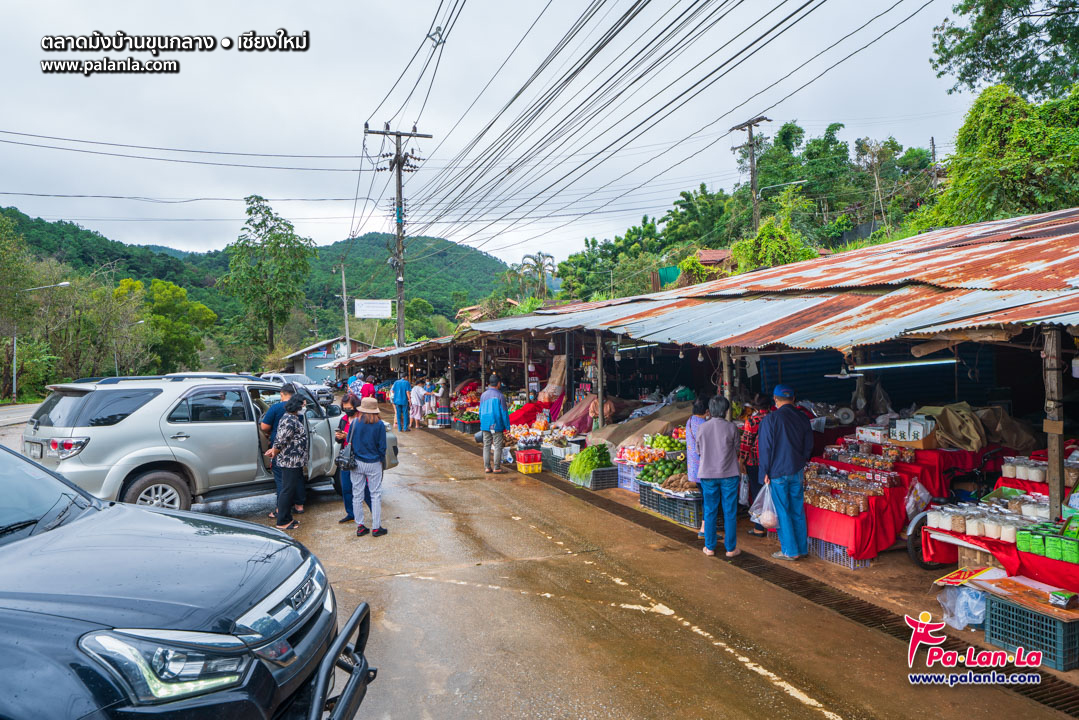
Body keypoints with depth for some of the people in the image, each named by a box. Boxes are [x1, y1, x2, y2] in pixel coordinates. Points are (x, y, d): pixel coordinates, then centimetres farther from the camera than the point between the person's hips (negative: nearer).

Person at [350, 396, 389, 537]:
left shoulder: (355, 423, -6)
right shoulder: (379, 425, -11)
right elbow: (382, 446, -7)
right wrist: (382, 460, 9)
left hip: (357, 463, 2)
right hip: (374, 464, -2)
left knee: (357, 495, 12)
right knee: (376, 495, 7)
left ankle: (360, 527, 17)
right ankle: (376, 528, 8)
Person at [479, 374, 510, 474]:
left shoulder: (483, 395, 6)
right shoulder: (500, 396, -10)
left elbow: (481, 411, 12)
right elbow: (504, 412, -9)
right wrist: (507, 426, -2)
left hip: (485, 425, 5)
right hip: (496, 425, -5)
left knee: (486, 446, 9)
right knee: (497, 446, 1)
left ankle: (487, 467, 12)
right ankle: (496, 468, 1)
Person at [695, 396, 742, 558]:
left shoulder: (702, 427, -5)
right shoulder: (731, 427, -10)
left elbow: (698, 450, 6)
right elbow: (736, 449, 2)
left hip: (707, 473, 2)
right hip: (729, 474, -1)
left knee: (710, 511, 11)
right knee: (730, 512, 8)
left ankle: (709, 547, 17)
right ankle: (730, 548, 15)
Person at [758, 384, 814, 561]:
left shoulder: (771, 419, -13)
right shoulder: (803, 418, 4)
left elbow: (765, 447, -13)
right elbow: (809, 446, 12)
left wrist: (765, 472, -5)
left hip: (778, 472, -5)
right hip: (798, 472, 5)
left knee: (782, 512, 3)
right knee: (798, 510, 14)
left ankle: (790, 551, 8)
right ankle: (802, 548, 22)